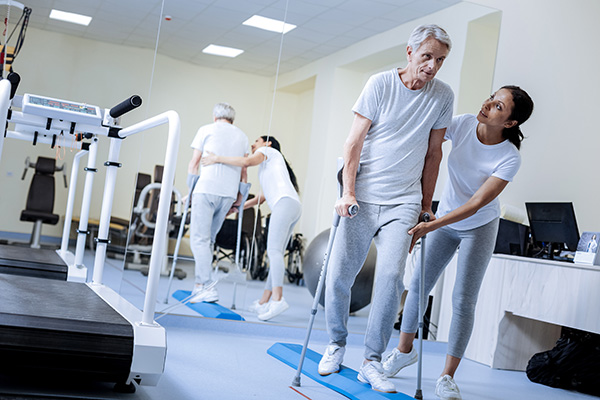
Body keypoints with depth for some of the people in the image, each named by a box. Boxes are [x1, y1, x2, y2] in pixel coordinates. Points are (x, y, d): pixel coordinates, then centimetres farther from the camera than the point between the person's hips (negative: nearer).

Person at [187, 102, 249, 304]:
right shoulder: (242, 136, 19)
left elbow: (194, 162, 9)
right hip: (229, 193, 4)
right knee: (208, 239, 12)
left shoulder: (206, 130, 11)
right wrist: (239, 196, 21)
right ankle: (200, 284, 10)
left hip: (206, 189, -4)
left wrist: (190, 188, 15)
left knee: (199, 239, -6)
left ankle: (207, 287, -17)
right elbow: (243, 168, 17)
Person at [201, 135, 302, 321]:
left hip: (285, 202, -9)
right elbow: (260, 198, 39)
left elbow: (246, 161, -5)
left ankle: (278, 299, -32)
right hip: (294, 207, 9)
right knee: (275, 254, 2)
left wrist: (217, 158, 2)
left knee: (274, 250, -20)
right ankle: (264, 302, -2)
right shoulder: (267, 168, 40)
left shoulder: (269, 151, 16)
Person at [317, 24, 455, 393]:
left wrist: (426, 206, 11)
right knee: (339, 275, -1)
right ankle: (336, 346, 22)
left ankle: (372, 363, 1)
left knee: (391, 276, -12)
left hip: (403, 203, 1)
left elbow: (433, 153, 11)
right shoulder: (381, 84, -4)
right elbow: (354, 141, -5)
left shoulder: (443, 96, 4)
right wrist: (348, 191, -15)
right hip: (363, 197, -1)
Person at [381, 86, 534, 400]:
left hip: (479, 227, -3)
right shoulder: (463, 124, -17)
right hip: (445, 218, 3)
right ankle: (404, 351, 25)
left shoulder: (509, 157, -26)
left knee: (464, 300, -6)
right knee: (418, 283, 4)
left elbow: (475, 205, -29)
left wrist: (430, 226, -35)